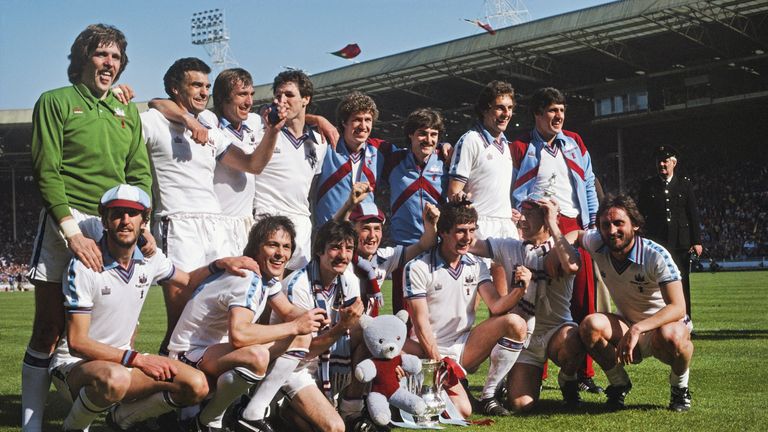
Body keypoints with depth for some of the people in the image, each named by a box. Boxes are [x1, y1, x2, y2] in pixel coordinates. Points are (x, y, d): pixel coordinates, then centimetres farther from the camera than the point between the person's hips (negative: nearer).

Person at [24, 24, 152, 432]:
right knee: (49, 328, -2)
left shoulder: (128, 112, 18)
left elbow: (140, 175, 14)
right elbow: (46, 172, -5)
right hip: (65, 222, -4)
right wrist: (73, 233, -15)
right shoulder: (55, 102, 3)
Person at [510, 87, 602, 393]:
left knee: (583, 300, 1)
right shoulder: (520, 148, 8)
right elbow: (512, 193, 4)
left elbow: (589, 185, 19)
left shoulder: (575, 144, 19)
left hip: (574, 225, 3)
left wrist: (592, 223, 11)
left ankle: (583, 372, 9)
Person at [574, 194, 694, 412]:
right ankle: (619, 384, -2)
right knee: (590, 325, -27)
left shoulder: (656, 256, -24)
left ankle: (680, 387, -6)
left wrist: (637, 329, -44)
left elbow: (678, 308, -31)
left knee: (669, 335, -40)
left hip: (664, 324, -4)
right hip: (627, 327, 4)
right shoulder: (598, 245, -11)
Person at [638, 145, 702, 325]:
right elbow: (640, 215, 6)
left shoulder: (685, 184, 8)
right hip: (656, 242, -1)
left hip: (681, 242, 1)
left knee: (682, 282, 4)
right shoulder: (647, 186, 7)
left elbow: (693, 214, 6)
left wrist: (697, 241, 1)